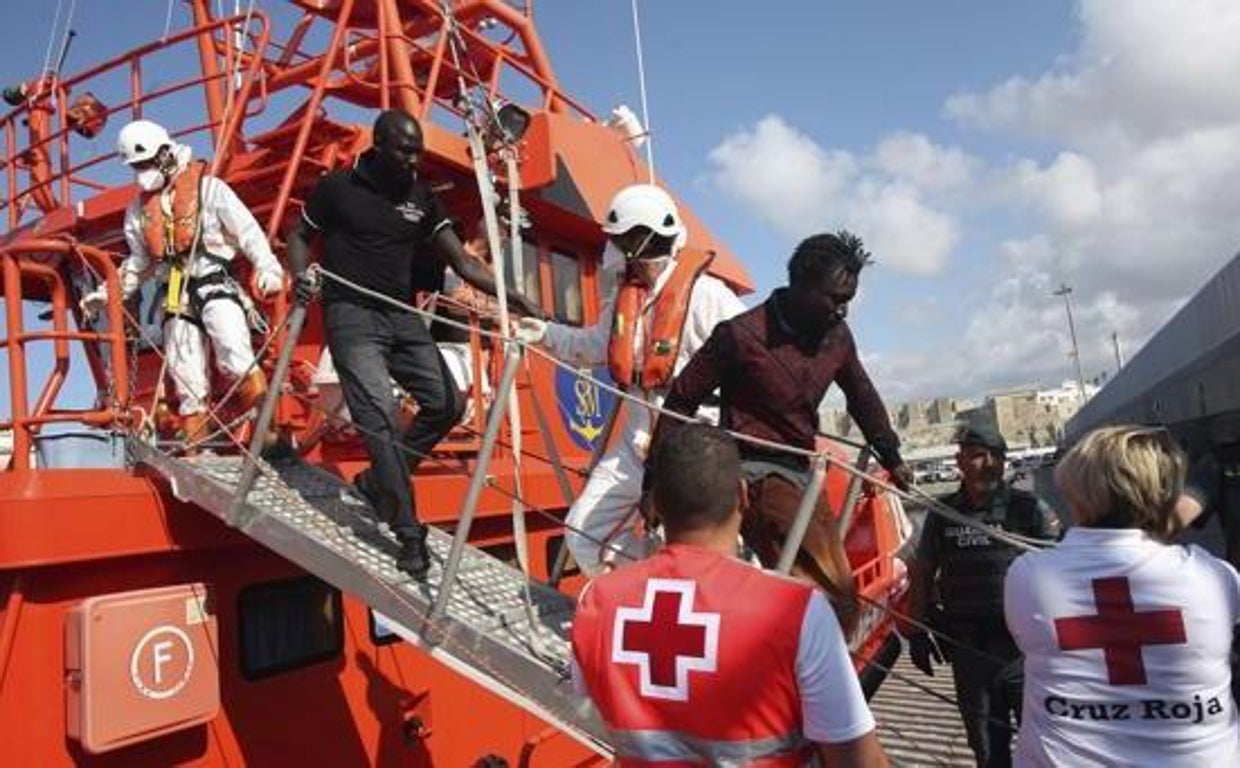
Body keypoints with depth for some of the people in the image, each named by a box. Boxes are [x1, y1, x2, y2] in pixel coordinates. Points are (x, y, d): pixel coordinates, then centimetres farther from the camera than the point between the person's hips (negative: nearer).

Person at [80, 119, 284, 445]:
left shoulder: (206, 186, 2)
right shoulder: (139, 209, 19)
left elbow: (247, 230, -6)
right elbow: (138, 263, 28)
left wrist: (267, 266, -21)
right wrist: (107, 293, 21)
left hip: (216, 284, -5)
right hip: (177, 298, 5)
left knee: (236, 361, -26)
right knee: (188, 382, 4)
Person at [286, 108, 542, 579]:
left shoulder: (420, 197, 8)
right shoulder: (337, 187, -2)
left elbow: (460, 262, 2)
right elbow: (299, 235, 10)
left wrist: (509, 295, -11)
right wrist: (301, 278, -11)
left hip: (402, 315, 6)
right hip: (353, 315, -5)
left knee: (446, 404, 0)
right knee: (380, 418, -15)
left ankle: (377, 482, 18)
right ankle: (409, 533, -10)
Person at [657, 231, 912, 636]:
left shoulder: (836, 336, 4)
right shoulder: (741, 335, -14)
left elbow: (863, 399, 22)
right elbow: (681, 402, -7)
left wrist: (892, 458, 30)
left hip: (802, 473, 8)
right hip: (756, 472, -7)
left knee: (840, 599, 8)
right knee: (827, 591, -20)